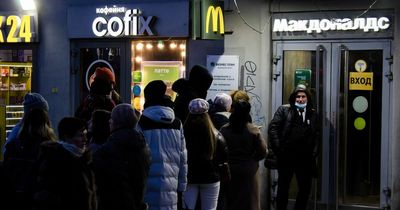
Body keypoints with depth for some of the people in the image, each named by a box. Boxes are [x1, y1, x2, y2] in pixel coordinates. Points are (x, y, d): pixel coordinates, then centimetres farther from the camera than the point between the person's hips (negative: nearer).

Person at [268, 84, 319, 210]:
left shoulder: (313, 114, 10)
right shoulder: (284, 110, 2)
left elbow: (316, 135, 9)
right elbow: (273, 128, -5)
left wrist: (314, 152, -1)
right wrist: (278, 148, -11)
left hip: (305, 158, 3)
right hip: (286, 156, -3)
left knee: (305, 188, 7)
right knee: (283, 188, 7)